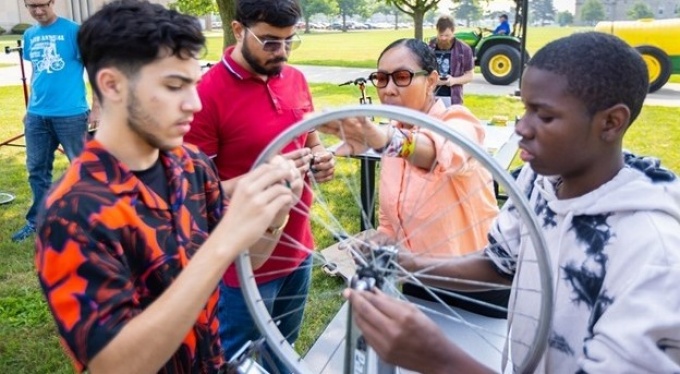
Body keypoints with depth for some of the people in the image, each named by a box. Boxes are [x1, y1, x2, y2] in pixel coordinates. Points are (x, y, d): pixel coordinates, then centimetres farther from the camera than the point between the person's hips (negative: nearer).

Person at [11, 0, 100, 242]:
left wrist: (96, 107, -10)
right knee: (37, 169, 13)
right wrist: (31, 105, 17)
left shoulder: (73, 31, -8)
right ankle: (37, 220, 26)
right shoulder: (29, 35, 9)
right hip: (36, 115, 6)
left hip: (70, 114, -6)